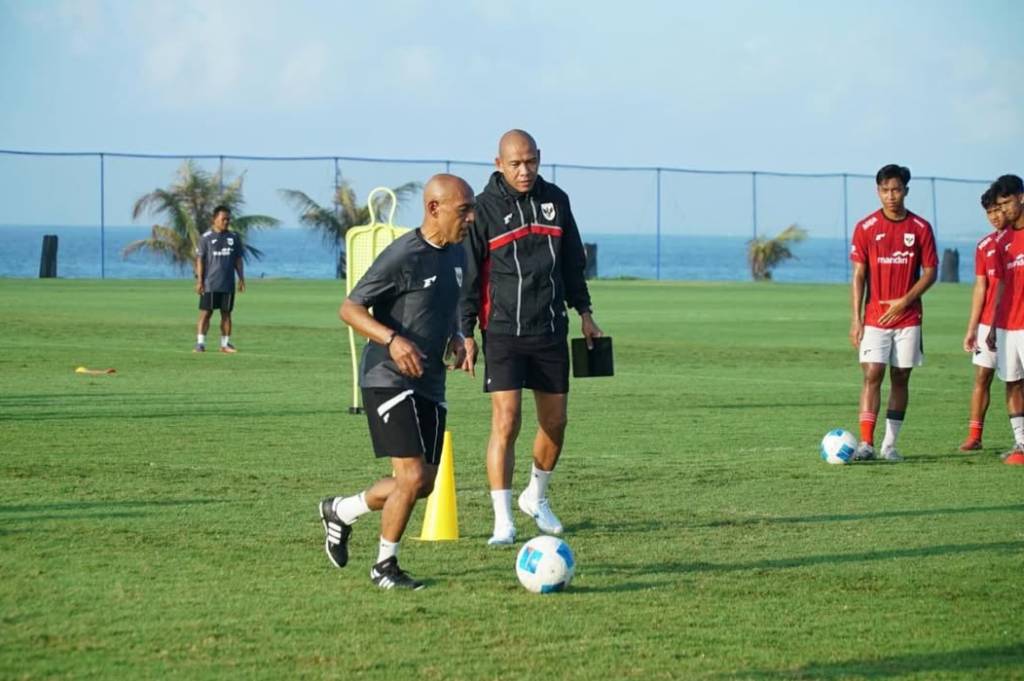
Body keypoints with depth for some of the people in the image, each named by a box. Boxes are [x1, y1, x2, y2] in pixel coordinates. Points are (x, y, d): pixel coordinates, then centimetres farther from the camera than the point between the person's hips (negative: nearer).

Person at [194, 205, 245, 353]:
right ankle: (200, 343, -6)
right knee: (205, 313, -6)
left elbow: (238, 260, 15)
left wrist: (241, 279, 9)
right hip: (210, 284, -4)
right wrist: (199, 280, -10)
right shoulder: (206, 238, -2)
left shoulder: (234, 238, 10)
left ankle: (225, 344, 13)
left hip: (228, 284, 4)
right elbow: (200, 259, -4)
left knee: (226, 313, 6)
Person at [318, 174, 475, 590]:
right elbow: (349, 309, -13)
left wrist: (456, 337, 6)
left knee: (422, 485, 9)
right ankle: (384, 566, 5)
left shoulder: (456, 254, 10)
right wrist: (392, 339, -28)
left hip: (430, 385, 8)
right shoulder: (402, 256, -16)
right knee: (413, 476, -14)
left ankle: (340, 511, 32)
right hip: (389, 380, -8)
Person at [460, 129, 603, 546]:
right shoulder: (485, 208, -7)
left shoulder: (555, 200, 6)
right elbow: (468, 274, -5)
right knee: (506, 422, -13)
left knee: (555, 422, 9)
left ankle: (536, 497, 32)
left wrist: (584, 313, 16)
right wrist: (466, 333, -8)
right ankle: (502, 520, -8)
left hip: (551, 331, 5)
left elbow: (572, 261, 17)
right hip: (503, 334, -5)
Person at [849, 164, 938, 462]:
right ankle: (866, 443, -12)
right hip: (875, 318, -1)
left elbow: (929, 272, 2)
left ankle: (890, 444, 9)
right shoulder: (865, 228, -1)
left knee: (900, 379, 4)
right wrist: (856, 318, -7)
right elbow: (858, 275, -1)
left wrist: (904, 301, -11)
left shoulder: (920, 228, 1)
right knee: (872, 376, -10)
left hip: (908, 317, 1)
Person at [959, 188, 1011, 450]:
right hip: (988, 322, 3)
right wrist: (971, 328, 6)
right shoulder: (985, 246, 9)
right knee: (982, 376, 1)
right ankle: (974, 435, 4)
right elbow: (980, 288, 10)